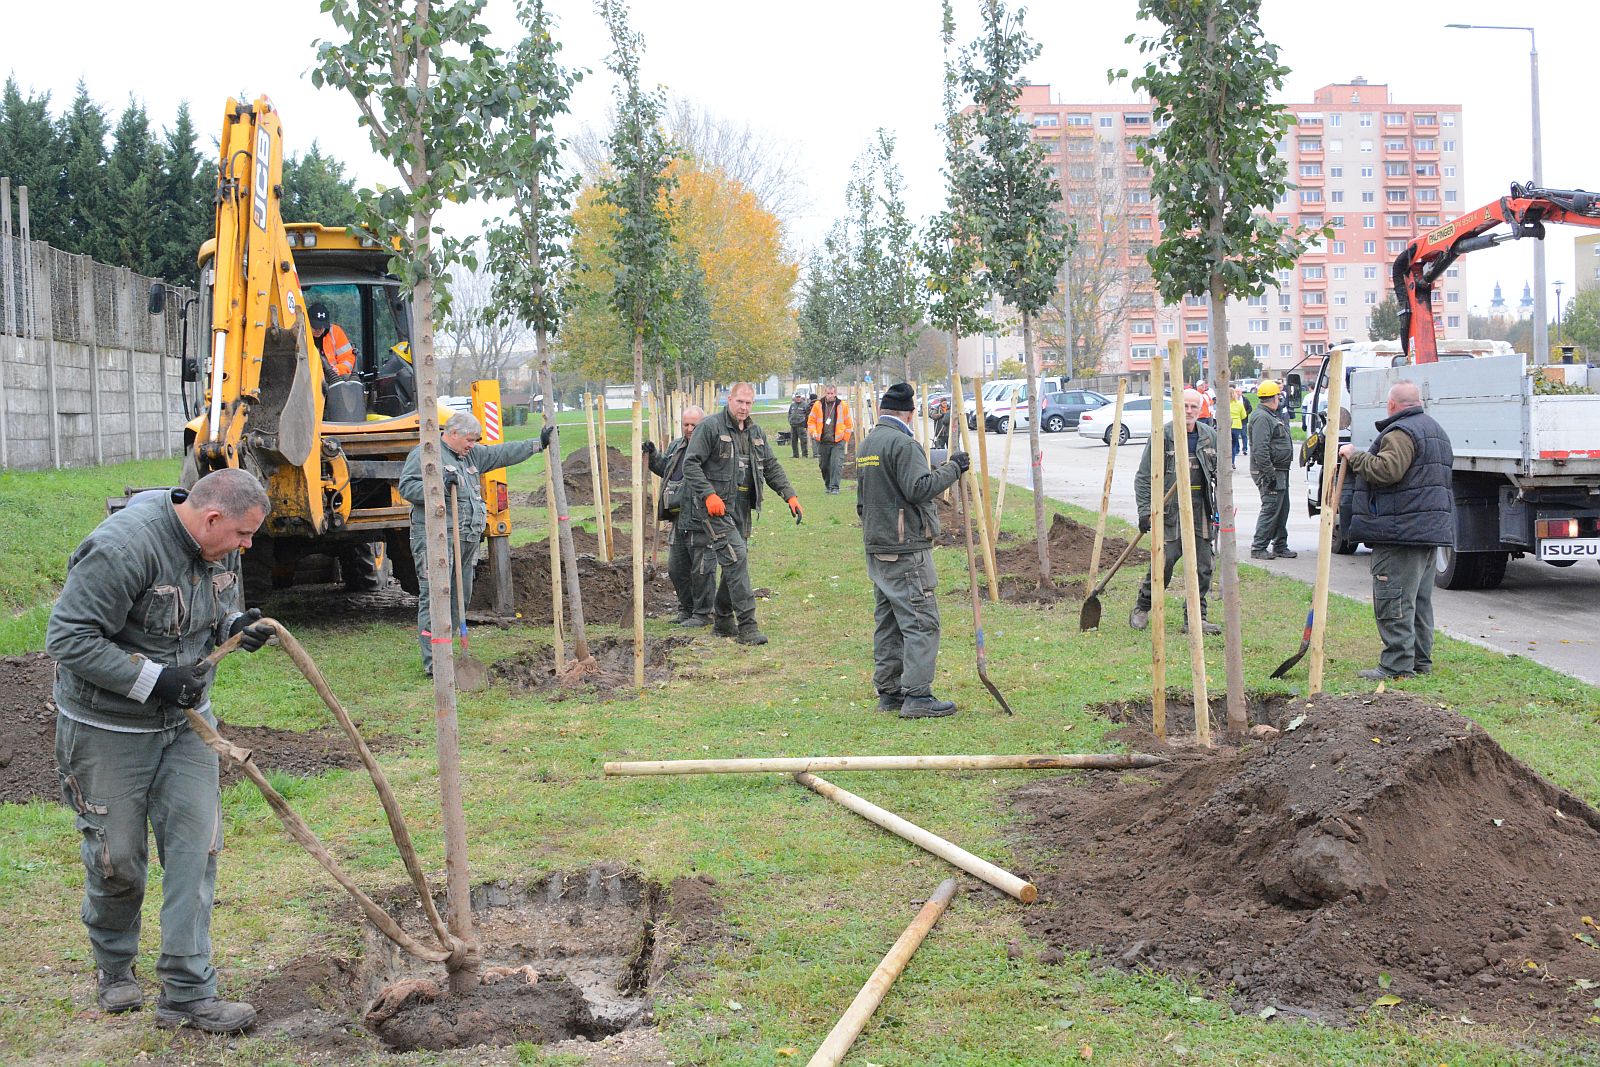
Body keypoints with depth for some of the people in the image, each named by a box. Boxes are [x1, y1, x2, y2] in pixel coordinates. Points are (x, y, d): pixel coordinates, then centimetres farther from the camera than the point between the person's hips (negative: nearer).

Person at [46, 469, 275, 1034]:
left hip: (184, 721, 6)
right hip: (107, 728, -6)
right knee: (116, 858, 6)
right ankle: (114, 968, 33)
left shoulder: (219, 546, -2)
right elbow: (68, 637, -26)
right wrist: (151, 680, -28)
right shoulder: (123, 547, -27)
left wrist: (235, 625, -7)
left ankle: (188, 993, 4)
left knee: (195, 847, -2)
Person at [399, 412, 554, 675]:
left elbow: (502, 454, 24)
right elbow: (407, 486, -12)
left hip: (467, 540, 9)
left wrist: (538, 443, 22)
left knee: (460, 599, 11)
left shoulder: (472, 455, 20)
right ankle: (434, 664, -11)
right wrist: (440, 485, -23)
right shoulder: (425, 454, -5)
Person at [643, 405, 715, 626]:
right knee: (676, 568, 15)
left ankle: (702, 613, 10)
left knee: (701, 568, -1)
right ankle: (686, 609, 30)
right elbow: (664, 469, 32)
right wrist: (652, 454, 17)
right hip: (679, 518, 8)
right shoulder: (676, 446, 15)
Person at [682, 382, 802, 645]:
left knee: (736, 561, 11)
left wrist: (790, 495, 7)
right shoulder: (710, 426, -8)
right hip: (715, 505, -8)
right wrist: (708, 494, -21)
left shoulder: (756, 433, 15)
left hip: (741, 507, 8)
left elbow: (771, 467, 19)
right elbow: (690, 463, -12)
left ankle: (723, 620, 26)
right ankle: (747, 625, -16)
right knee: (736, 557, -16)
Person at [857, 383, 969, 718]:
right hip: (906, 551, -9)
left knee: (888, 622, 14)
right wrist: (952, 468, -13)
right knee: (921, 621, -7)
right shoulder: (902, 444, -14)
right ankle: (917, 696, -10)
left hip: (877, 549, 10)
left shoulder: (867, 444, 16)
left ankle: (888, 691, 17)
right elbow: (919, 488, -22)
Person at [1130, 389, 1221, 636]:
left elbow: (1220, 473, 19)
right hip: (1170, 507, -4)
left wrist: (1222, 505, 12)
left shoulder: (1210, 437, 9)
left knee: (1202, 567, 3)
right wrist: (1144, 509, -11)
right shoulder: (1163, 436, -4)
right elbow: (1144, 477, -3)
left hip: (1200, 508, 4)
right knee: (1164, 562, -7)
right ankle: (1142, 608, 13)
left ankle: (1195, 618, 11)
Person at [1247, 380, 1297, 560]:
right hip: (1270, 472, -11)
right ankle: (1258, 548, -6)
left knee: (1282, 510, 14)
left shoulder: (1270, 416, 19)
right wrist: (1269, 474, -26)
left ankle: (1280, 546, 21)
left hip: (1280, 472, 11)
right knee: (1271, 509, -10)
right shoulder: (1261, 417, -16)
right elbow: (1260, 449, -24)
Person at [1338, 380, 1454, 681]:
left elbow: (1387, 470, -27)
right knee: (1420, 598, 15)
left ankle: (1398, 664, -10)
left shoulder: (1400, 432, -14)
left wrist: (1354, 456, -14)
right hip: (1432, 528, 10)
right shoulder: (1436, 430, 21)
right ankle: (1420, 660, 20)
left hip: (1401, 530, -10)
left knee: (1394, 599, -8)